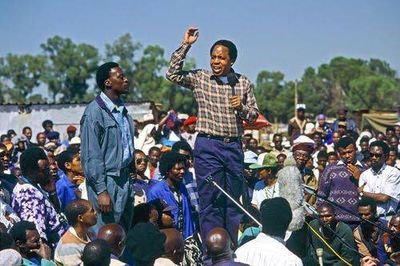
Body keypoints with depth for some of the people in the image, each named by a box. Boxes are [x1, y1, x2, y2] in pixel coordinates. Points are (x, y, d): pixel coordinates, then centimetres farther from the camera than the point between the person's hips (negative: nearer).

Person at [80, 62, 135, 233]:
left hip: (125, 180, 8)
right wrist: (101, 191, -17)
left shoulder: (122, 110, 13)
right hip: (107, 181, -8)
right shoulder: (95, 112, -11)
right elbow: (91, 155, -14)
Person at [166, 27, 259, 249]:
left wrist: (241, 108, -9)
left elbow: (254, 115, 12)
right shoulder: (200, 79, 1)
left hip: (234, 147, 3)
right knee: (210, 201, -3)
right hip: (208, 146, -3)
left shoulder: (243, 83, 8)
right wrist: (185, 45, -14)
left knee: (233, 201, 10)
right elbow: (173, 74, -13)